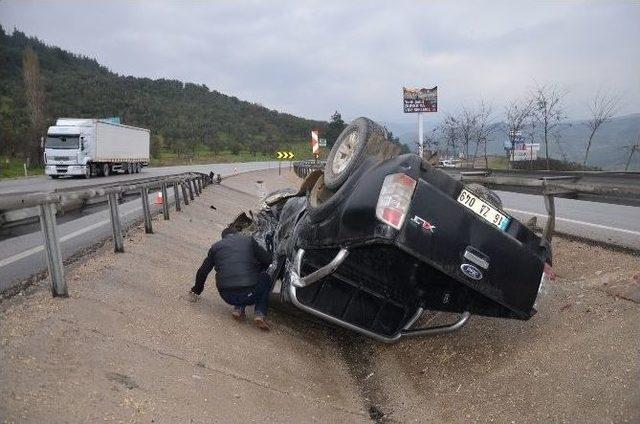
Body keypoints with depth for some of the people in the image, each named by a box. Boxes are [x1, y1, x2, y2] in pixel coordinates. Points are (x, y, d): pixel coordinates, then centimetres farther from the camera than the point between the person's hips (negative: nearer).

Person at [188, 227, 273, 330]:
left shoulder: (216, 246, 16)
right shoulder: (249, 240, 11)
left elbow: (202, 272, 22)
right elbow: (267, 260, 9)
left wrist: (196, 291, 38)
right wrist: (258, 271, 31)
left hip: (227, 297, 4)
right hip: (249, 294, -4)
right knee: (265, 279, 28)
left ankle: (238, 308, 13)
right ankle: (260, 314, 8)